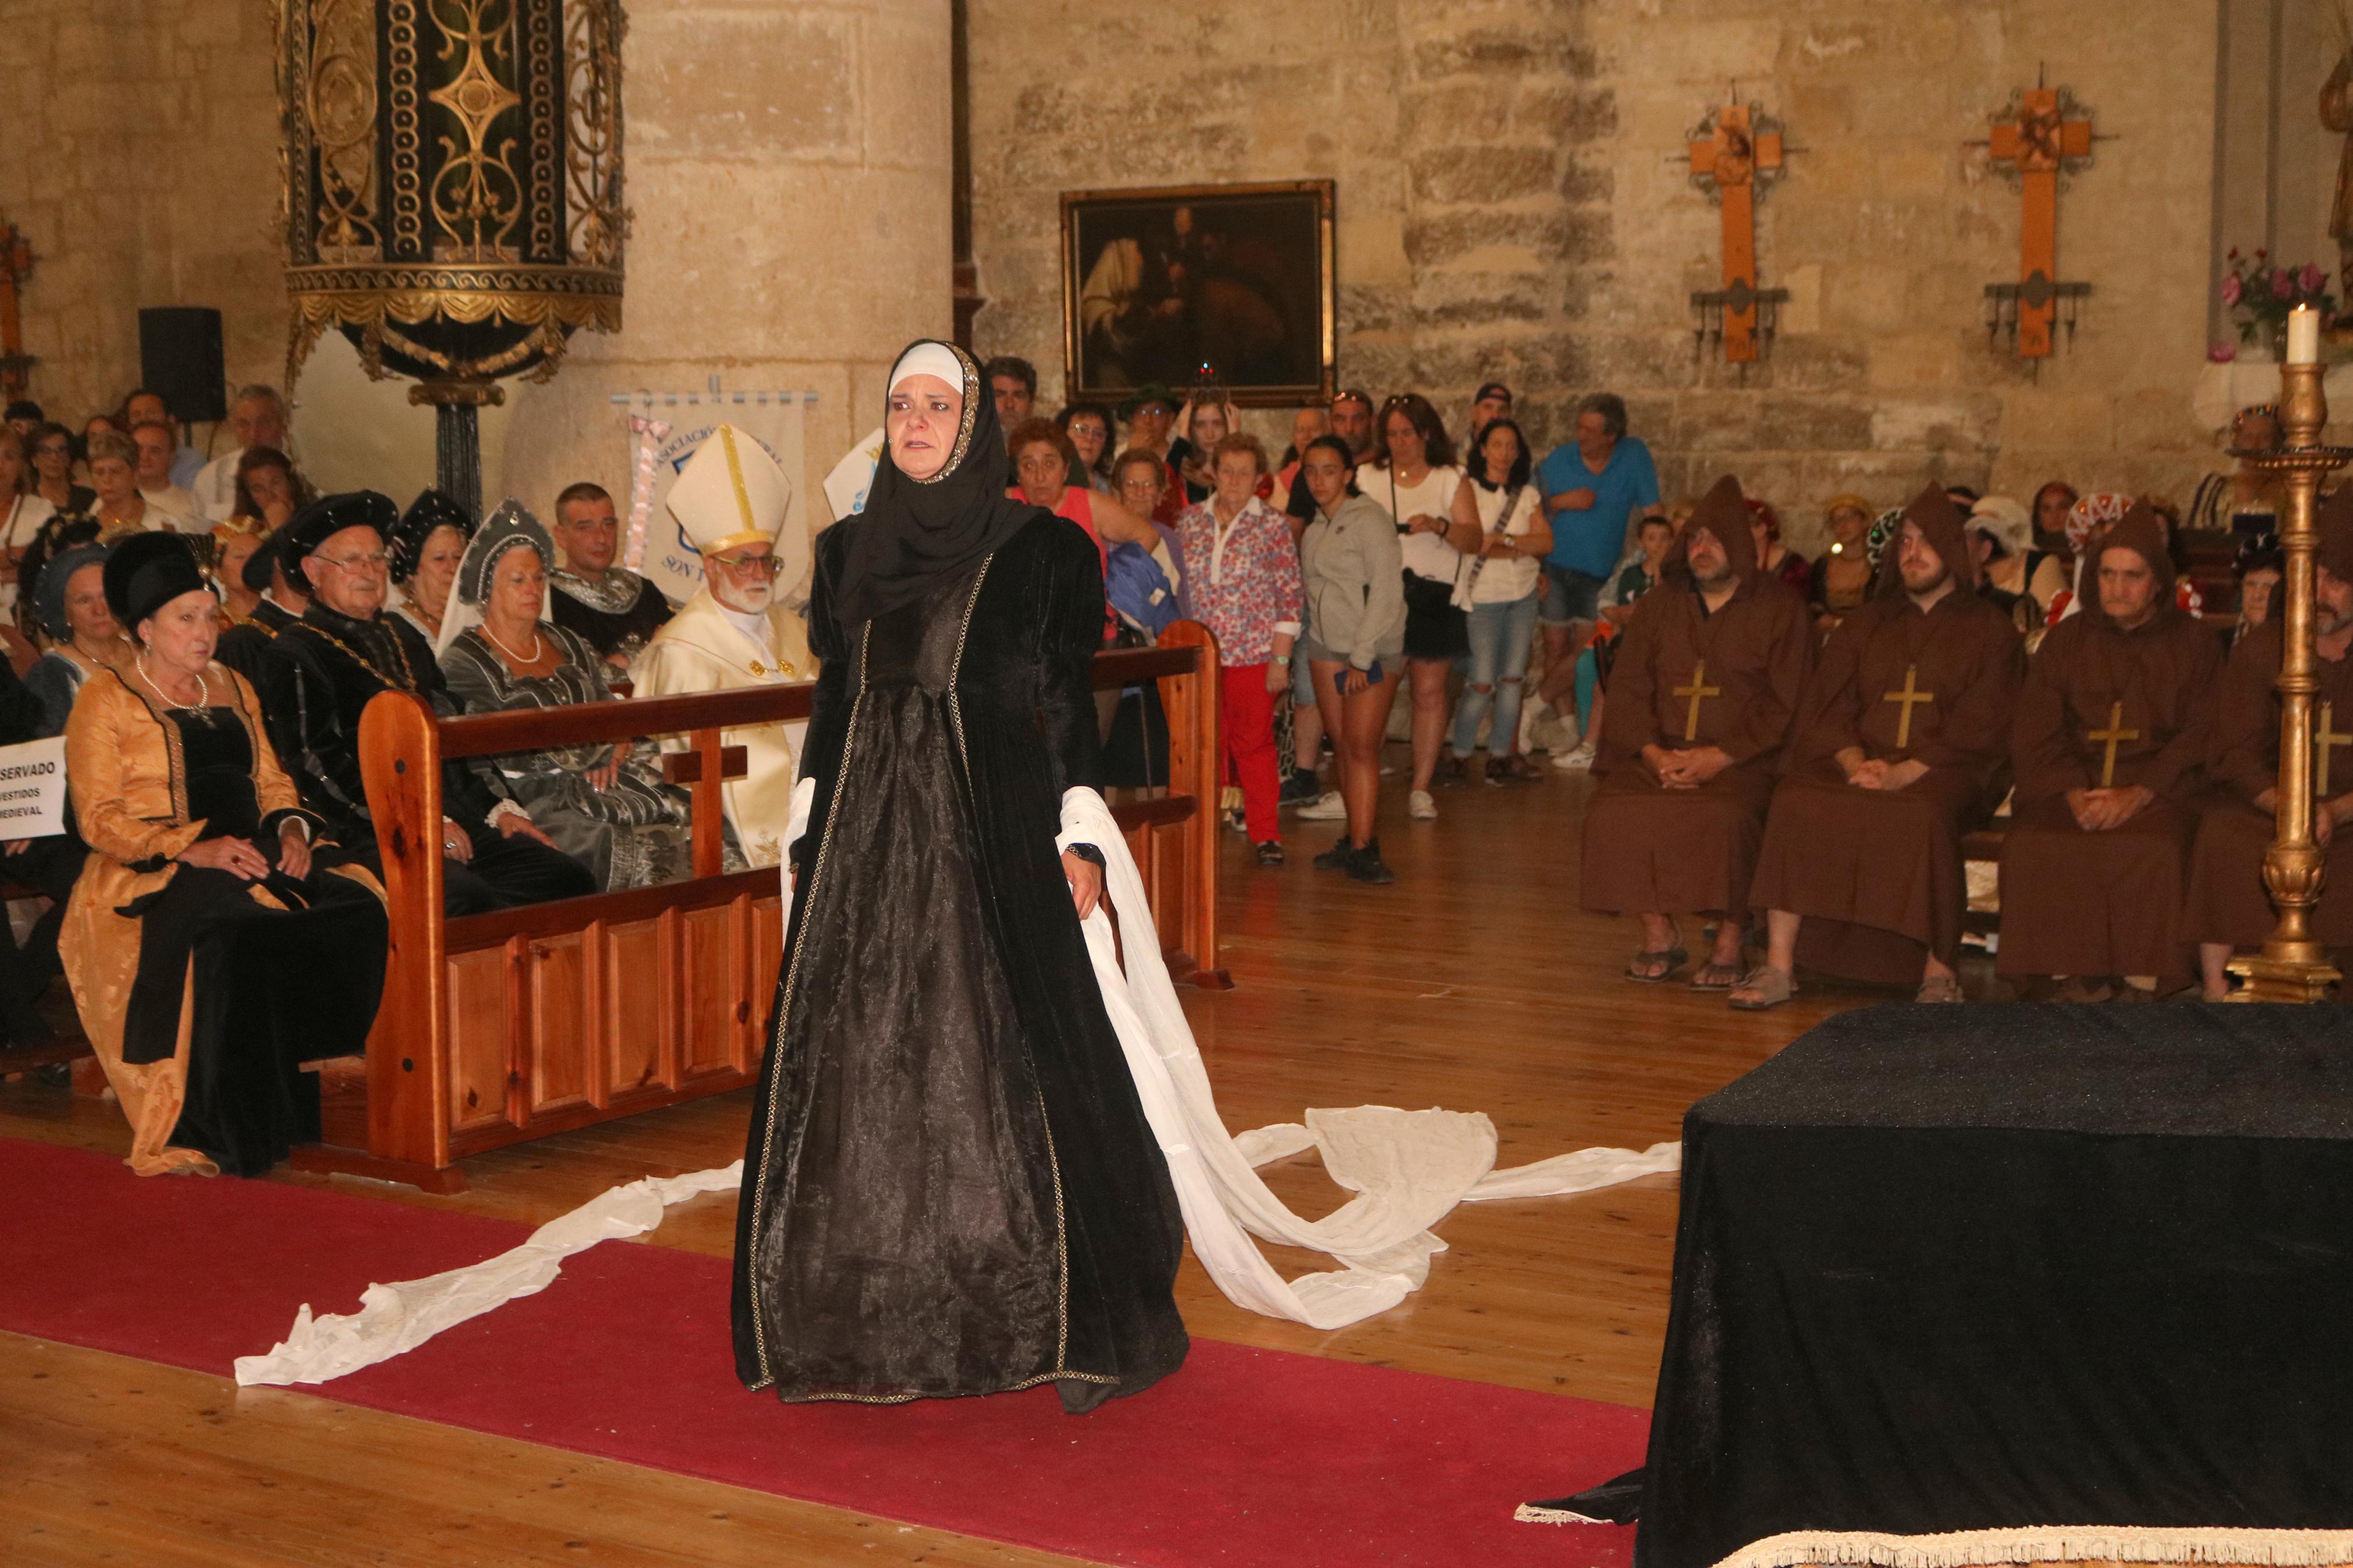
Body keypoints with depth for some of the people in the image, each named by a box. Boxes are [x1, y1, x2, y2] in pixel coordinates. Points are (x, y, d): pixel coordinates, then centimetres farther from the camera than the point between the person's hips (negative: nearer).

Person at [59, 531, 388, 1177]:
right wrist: (194, 848, -20)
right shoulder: (107, 701, 2)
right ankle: (230, 1129, -32)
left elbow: (273, 782, 21)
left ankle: (340, 1096, -19)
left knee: (357, 911, -23)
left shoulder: (232, 689, 22)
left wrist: (292, 829, -3)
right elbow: (101, 819, -7)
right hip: (149, 877, -6)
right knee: (237, 933, -38)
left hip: (250, 859, 6)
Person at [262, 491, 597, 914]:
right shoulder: (294, 654, 3)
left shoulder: (403, 638, 27)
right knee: (465, 896, -36)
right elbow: (321, 767, -7)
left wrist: (500, 807, 9)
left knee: (569, 879, -17)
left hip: (460, 819, 7)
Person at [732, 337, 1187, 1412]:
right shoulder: (848, 550, 14)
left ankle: (1040, 1316, 5)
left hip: (990, 832, -5)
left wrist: (1077, 836, -10)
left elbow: (1066, 699, -3)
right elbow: (831, 701, 16)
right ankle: (873, 1315, 16)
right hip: (865, 832, 5)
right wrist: (808, 835, 11)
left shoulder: (1036, 548, 0)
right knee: (858, 1066, 5)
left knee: (1003, 1064, -6)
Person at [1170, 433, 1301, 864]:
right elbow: (1177, 586, 13)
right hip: (1198, 652, 3)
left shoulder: (1273, 525, 0)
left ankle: (1265, 833, 9)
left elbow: (1289, 597, -2)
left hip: (1253, 654, -2)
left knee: (1254, 743, 1)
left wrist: (1281, 658, -7)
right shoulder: (1191, 520, 8)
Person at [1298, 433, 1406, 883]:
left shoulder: (1369, 520, -7)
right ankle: (1356, 840, 9)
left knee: (1362, 747, -10)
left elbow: (1387, 592, -12)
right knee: (1343, 746, 4)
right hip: (1325, 645, 6)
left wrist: (1361, 656, -14)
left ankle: (1362, 848, -11)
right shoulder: (1313, 530, 14)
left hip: (1372, 648, -6)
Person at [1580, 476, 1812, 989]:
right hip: (1659, 750, 4)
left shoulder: (1780, 610, 4)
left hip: (1742, 757, -4)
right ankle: (1659, 932, -11)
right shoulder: (1659, 605, 16)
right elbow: (1627, 689, 9)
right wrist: (1654, 753, -10)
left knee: (1722, 815, -35)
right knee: (1614, 810, -25)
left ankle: (1730, 942, -19)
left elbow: (1783, 706, -4)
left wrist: (1718, 758, -16)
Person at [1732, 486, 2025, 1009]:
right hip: (1858, 764, 3)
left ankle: (1939, 973, -28)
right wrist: (1855, 763, -10)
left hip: (1942, 772, -3)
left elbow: (1980, 730, -2)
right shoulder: (1865, 626, 22)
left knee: (1921, 815, -38)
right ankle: (1778, 967, -28)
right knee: (1795, 802, -27)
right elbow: (1828, 711, 13)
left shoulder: (1989, 629, 10)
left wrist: (1904, 773, -16)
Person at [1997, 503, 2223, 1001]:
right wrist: (2073, 792, -12)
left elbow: (2201, 737, 0)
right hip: (2072, 785, 2)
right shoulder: (2066, 640, 15)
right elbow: (2034, 731, 7)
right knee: (2032, 844, -29)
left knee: (2154, 848, -34)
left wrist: (2137, 794, -15)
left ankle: (2143, 981, -24)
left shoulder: (2193, 644, 9)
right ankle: (2081, 975, -22)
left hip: (2159, 788, -2)